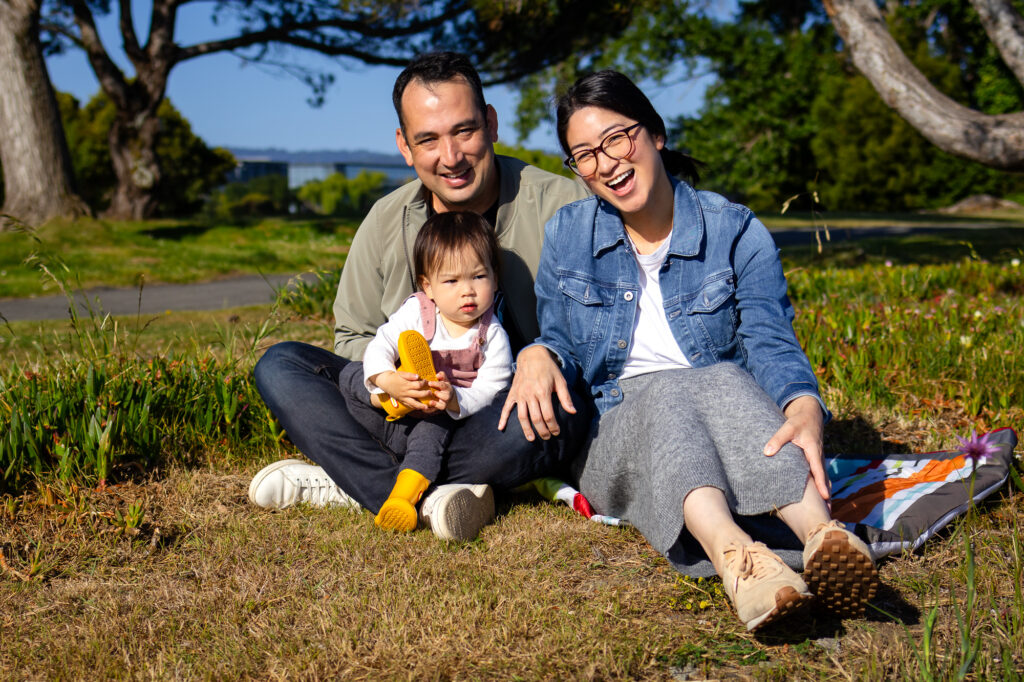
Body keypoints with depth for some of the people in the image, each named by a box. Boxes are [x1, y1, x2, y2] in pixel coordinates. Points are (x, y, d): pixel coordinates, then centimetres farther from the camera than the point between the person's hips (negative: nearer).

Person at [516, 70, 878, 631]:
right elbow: (559, 340, 11)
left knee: (723, 377, -34)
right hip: (610, 438, 0)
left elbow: (771, 343, -11)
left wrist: (805, 409, -34)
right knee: (664, 392, -34)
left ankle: (820, 533, -61)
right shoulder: (567, 235, 8)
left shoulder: (735, 232, 1)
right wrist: (538, 356, -15)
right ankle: (732, 553, -65)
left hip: (726, 424, 0)